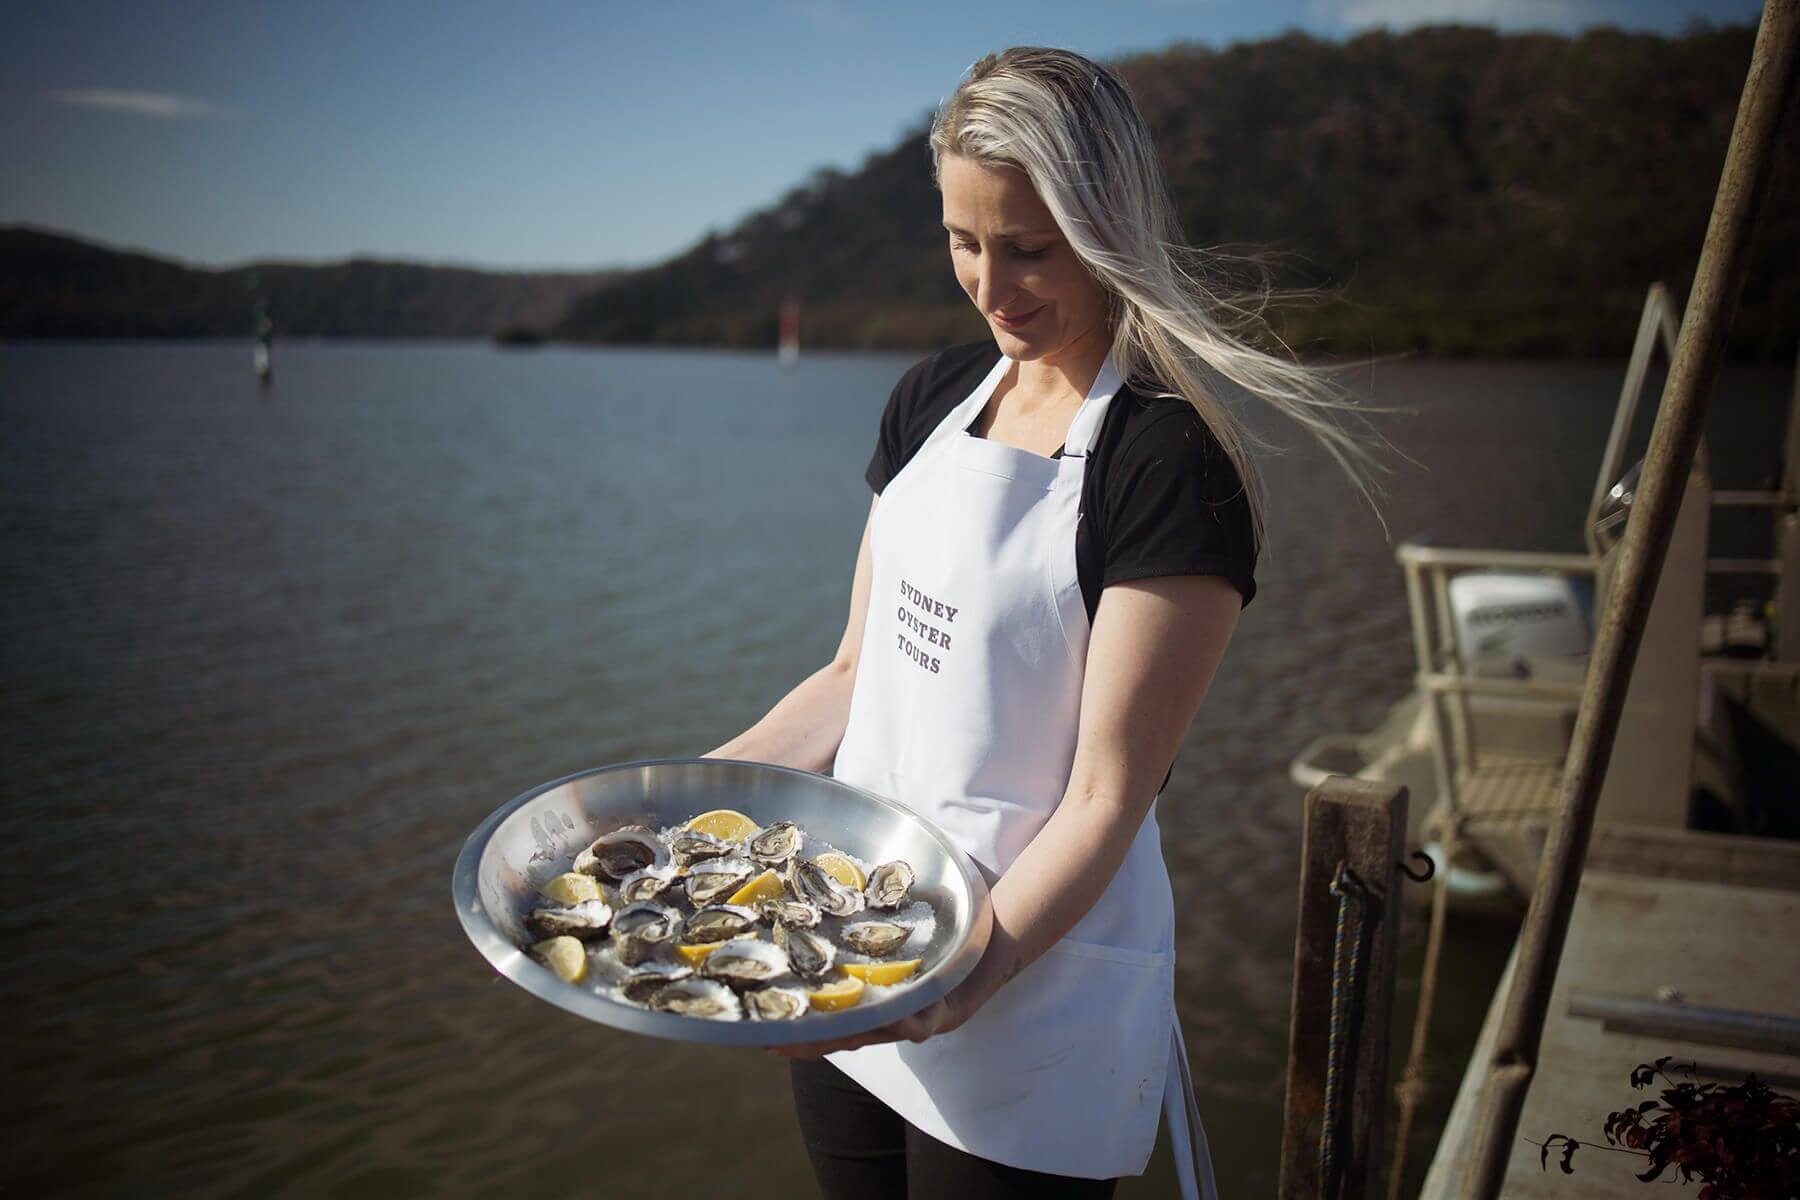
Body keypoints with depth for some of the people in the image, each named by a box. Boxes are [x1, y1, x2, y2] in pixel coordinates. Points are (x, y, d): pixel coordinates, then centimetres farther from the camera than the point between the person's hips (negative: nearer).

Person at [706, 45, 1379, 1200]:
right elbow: (859, 674, 9)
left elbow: (1104, 801, -19)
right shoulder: (935, 400, 5)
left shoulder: (1170, 464, -17)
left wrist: (961, 983, -31)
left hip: (1029, 987, -6)